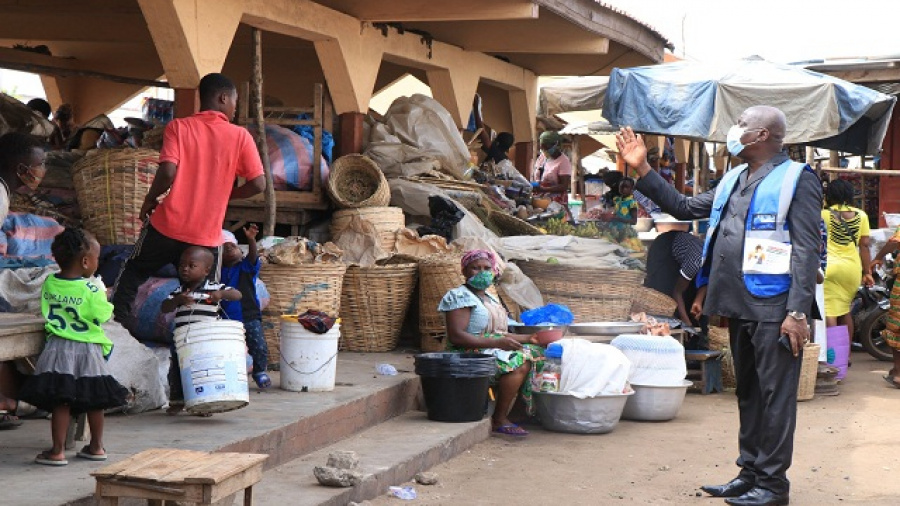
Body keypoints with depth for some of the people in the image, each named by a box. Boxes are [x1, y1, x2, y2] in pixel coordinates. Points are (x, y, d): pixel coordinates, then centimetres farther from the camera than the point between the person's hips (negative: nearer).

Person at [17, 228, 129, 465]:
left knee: (60, 401, 3)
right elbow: (104, 315, -6)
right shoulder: (91, 290, -15)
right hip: (87, 349, -2)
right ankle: (96, 447, 22)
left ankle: (57, 451, 2)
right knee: (95, 400, 12)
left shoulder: (48, 284, -2)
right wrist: (103, 295, 11)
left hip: (57, 348, 2)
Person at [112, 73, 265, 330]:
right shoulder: (240, 137, -1)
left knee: (131, 274, 23)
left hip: (167, 227, 0)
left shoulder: (179, 127, -2)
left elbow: (168, 172, -15)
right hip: (207, 236, 0)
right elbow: (258, 184, -6)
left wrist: (149, 200, 2)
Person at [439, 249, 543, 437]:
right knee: (519, 363, -27)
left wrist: (530, 339, 10)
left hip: (493, 350, 10)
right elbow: (456, 336, -21)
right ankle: (499, 421, -20)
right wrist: (497, 343, -25)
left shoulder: (489, 298, 22)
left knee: (534, 353, -6)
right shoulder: (460, 297, -8)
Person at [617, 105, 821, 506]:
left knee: (775, 396, -2)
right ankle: (750, 472, 25)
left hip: (774, 308, -8)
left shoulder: (796, 179, -7)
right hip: (739, 307, 8)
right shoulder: (733, 181, 16)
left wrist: (798, 312, -19)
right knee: (748, 393, 15)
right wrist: (643, 170, 13)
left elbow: (807, 250, -13)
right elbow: (684, 208, 20)